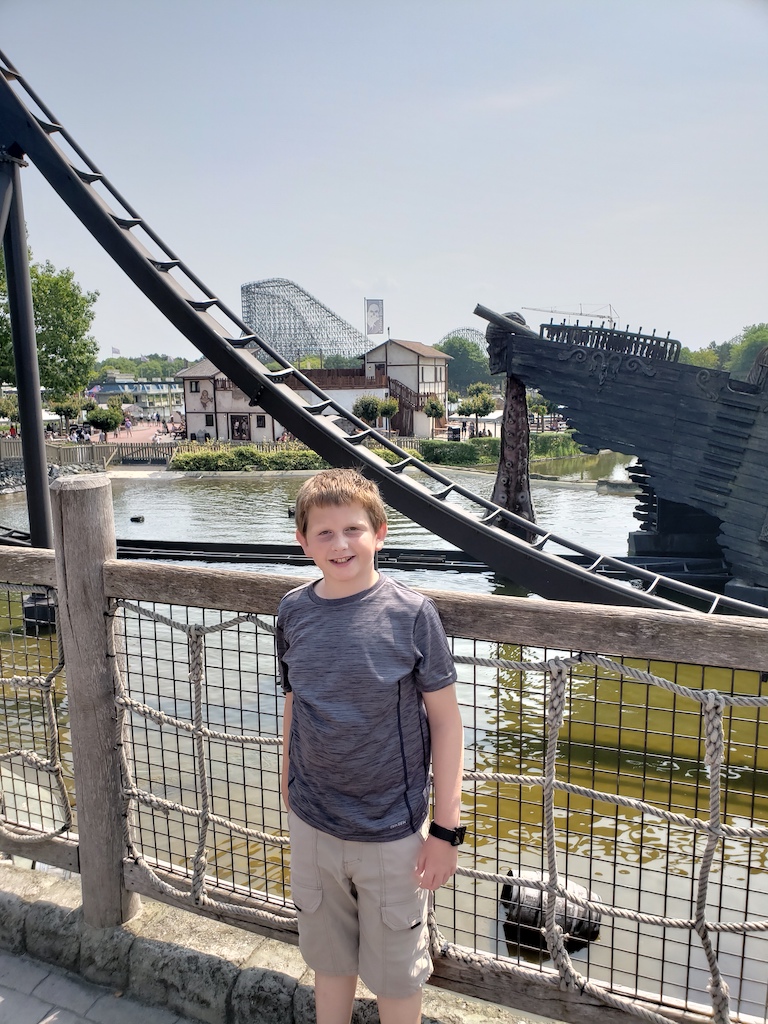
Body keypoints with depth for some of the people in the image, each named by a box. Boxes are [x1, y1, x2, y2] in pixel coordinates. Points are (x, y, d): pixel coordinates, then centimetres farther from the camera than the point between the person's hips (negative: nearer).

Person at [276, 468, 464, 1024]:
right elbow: (295, 707, 7)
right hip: (312, 826, 3)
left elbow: (446, 719, -11)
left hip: (392, 832, -3)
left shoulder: (411, 614, -16)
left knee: (397, 975, 17)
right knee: (330, 960, 24)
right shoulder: (294, 612, -5)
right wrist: (289, 787, 13)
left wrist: (446, 828, -10)